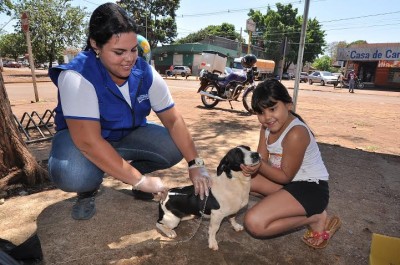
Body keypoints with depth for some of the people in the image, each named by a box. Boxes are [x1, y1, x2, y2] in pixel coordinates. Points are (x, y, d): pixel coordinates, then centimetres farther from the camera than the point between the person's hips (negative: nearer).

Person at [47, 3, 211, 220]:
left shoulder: (145, 73, -16)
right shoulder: (77, 77, -30)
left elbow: (173, 120, -15)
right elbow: (89, 141, -37)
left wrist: (195, 164, -24)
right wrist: (141, 181, -37)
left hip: (128, 134, 4)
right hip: (80, 136, -4)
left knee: (175, 148, -16)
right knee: (73, 175, -37)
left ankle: (129, 172, 11)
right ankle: (88, 190, 2)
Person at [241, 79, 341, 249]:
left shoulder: (296, 134, -26)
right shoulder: (267, 126, -1)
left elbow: (286, 176, -18)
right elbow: (262, 160, -3)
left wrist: (260, 166, -32)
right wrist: (251, 166, -26)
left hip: (310, 188, -9)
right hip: (290, 182, 9)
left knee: (254, 223, -22)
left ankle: (315, 217, -3)